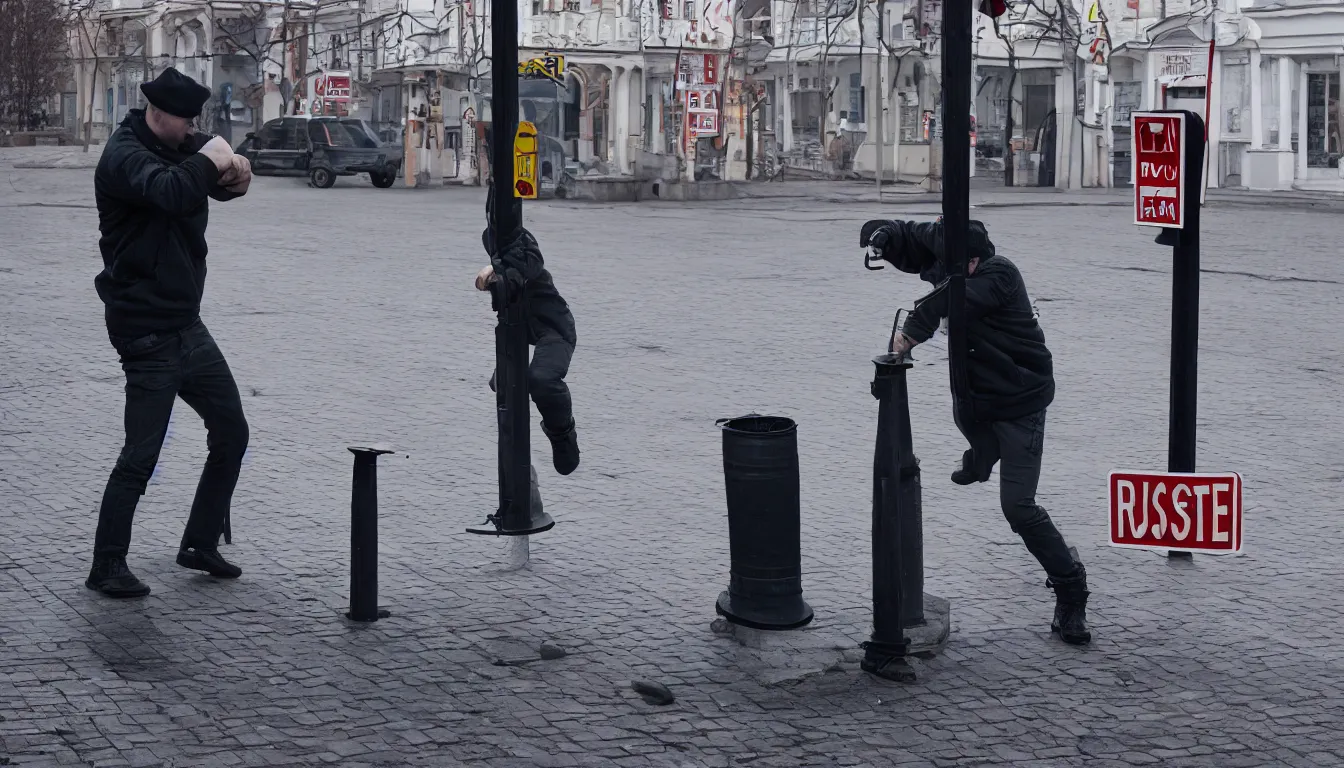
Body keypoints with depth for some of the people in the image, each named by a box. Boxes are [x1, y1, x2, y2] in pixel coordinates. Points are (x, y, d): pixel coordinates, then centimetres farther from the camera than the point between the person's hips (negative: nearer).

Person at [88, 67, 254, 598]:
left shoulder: (182, 147, 11)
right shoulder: (125, 155, -16)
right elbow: (169, 190, -36)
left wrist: (234, 173, -11)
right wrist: (208, 161, -19)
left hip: (187, 325, 9)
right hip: (147, 331, -9)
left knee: (231, 433, 13)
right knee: (141, 455, -7)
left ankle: (200, 545, 24)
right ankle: (106, 568, 3)